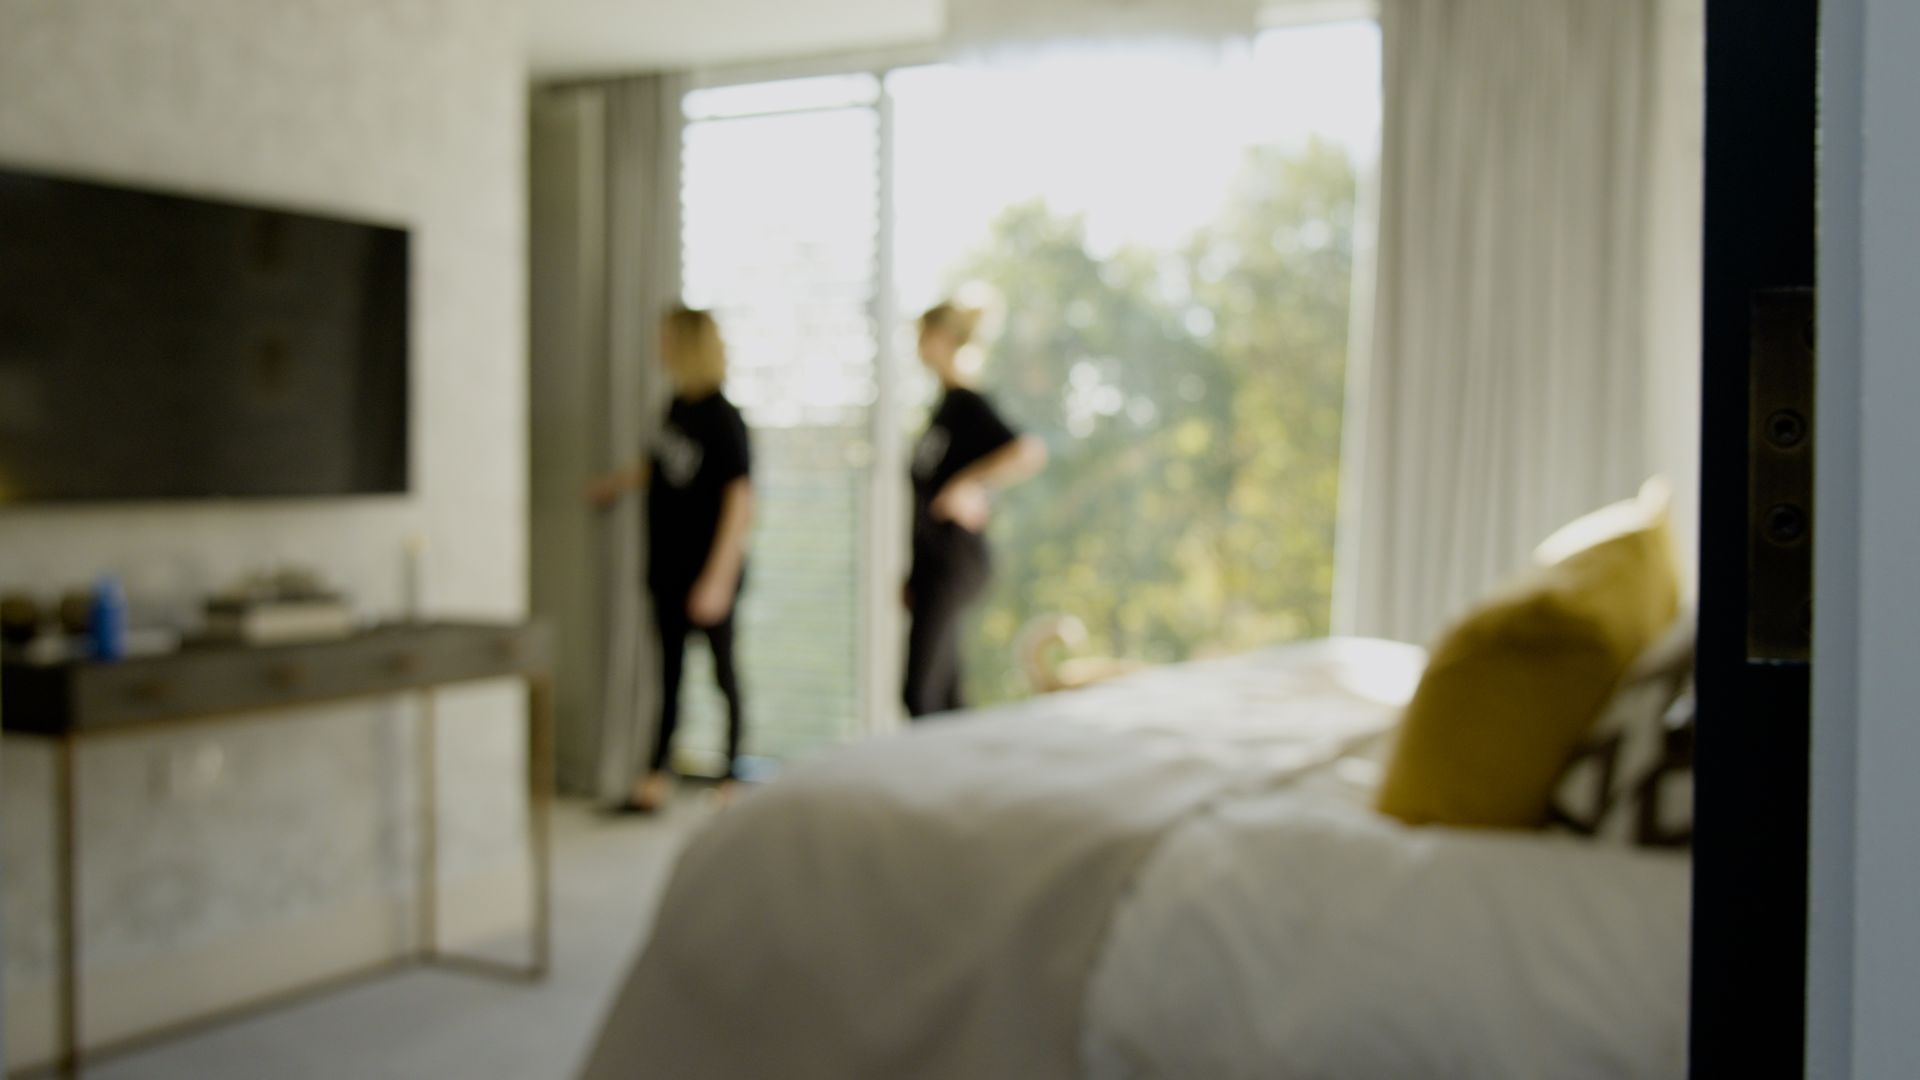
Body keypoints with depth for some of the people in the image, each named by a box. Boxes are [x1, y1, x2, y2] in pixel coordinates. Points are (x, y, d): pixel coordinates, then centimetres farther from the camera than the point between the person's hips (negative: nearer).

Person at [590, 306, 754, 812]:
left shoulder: (723, 419, -18)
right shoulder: (678, 405, 4)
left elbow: (741, 501, -20)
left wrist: (718, 578, -23)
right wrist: (622, 480, 37)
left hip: (709, 573, -7)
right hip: (669, 567, 7)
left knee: (722, 672, 5)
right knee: (669, 673, 12)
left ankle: (730, 780, 16)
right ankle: (656, 778, 19)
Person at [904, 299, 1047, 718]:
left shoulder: (969, 406, -12)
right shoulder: (947, 405, 15)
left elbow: (1031, 452, -30)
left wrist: (969, 483, -27)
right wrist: (913, 575, 20)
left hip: (954, 564, -9)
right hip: (934, 563, 9)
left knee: (921, 692, -7)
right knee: (943, 695, 12)